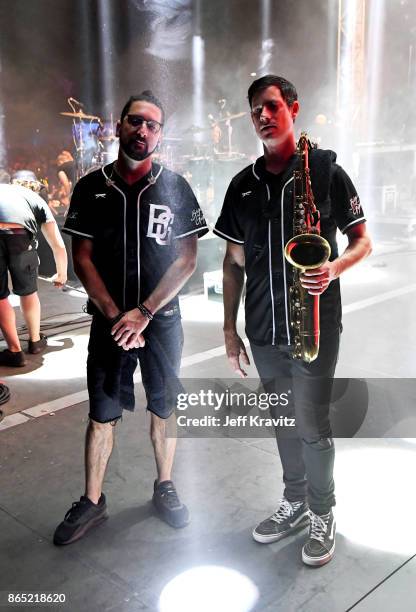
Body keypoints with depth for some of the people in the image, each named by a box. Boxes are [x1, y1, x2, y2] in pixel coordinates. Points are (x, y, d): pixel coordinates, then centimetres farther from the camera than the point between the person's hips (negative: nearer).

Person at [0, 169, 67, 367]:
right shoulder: (33, 197, 34)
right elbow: (58, 245, 35)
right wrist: (61, 274, 50)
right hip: (19, 237, 0)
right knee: (28, 292, 24)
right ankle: (35, 341, 41)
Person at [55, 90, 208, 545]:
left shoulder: (174, 187, -1)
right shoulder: (91, 188, 1)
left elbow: (187, 260, -5)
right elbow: (82, 259, -1)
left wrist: (144, 312, -14)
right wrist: (115, 316, -11)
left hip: (163, 320, 0)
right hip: (109, 321, 0)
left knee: (164, 409, 11)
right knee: (101, 415, 7)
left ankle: (164, 486, 31)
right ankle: (91, 501, 23)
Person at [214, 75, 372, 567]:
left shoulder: (325, 170, -4)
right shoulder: (243, 184, 7)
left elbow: (362, 241, 1)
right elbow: (234, 261, 9)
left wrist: (334, 269, -21)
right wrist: (229, 329, 7)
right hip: (263, 331, 4)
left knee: (312, 426, 5)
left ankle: (322, 513, 28)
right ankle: (294, 501, 37)